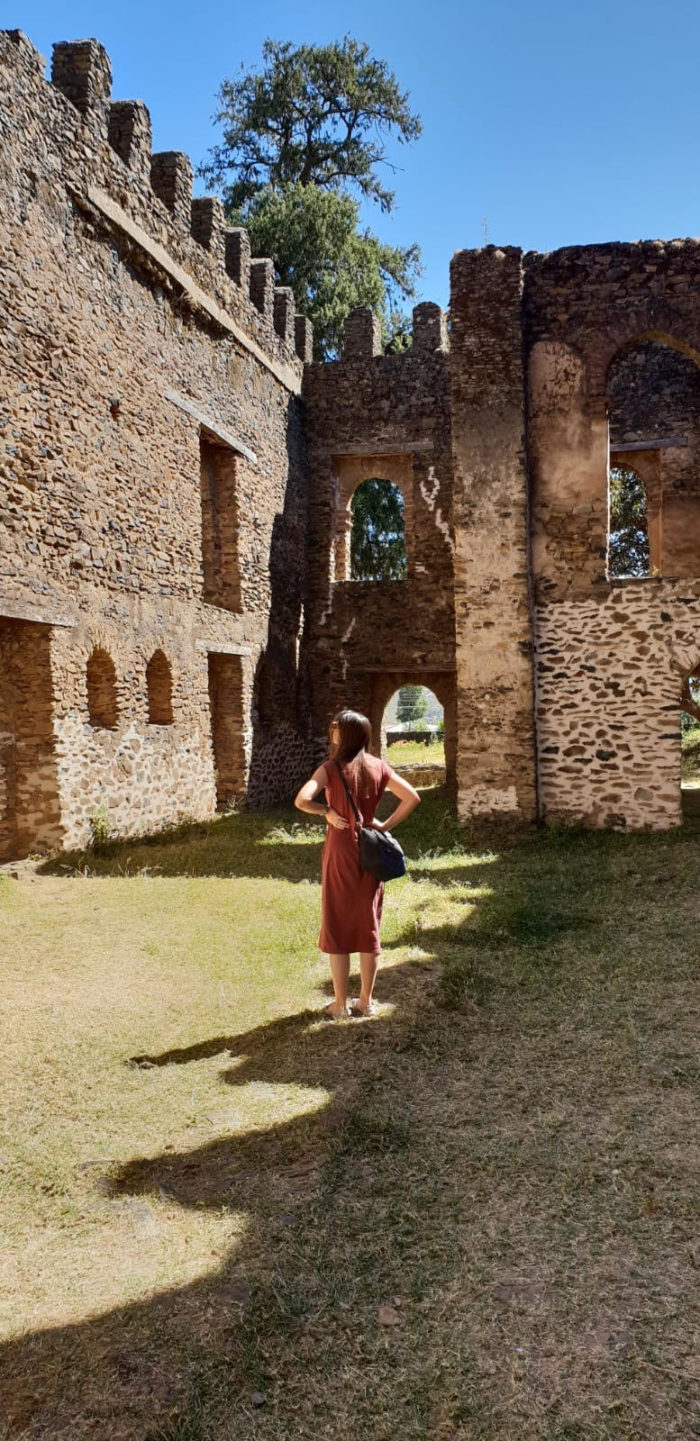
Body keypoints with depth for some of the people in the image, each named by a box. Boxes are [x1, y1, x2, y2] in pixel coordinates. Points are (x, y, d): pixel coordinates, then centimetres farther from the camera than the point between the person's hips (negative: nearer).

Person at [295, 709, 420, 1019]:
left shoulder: (332, 768, -12)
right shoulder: (378, 766, 1)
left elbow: (301, 800, -24)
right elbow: (412, 797, 0)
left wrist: (326, 810, -7)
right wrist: (386, 825, 4)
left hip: (340, 852, -4)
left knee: (337, 927, 7)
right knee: (368, 926, 12)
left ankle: (340, 1004, 13)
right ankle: (365, 1001, 19)